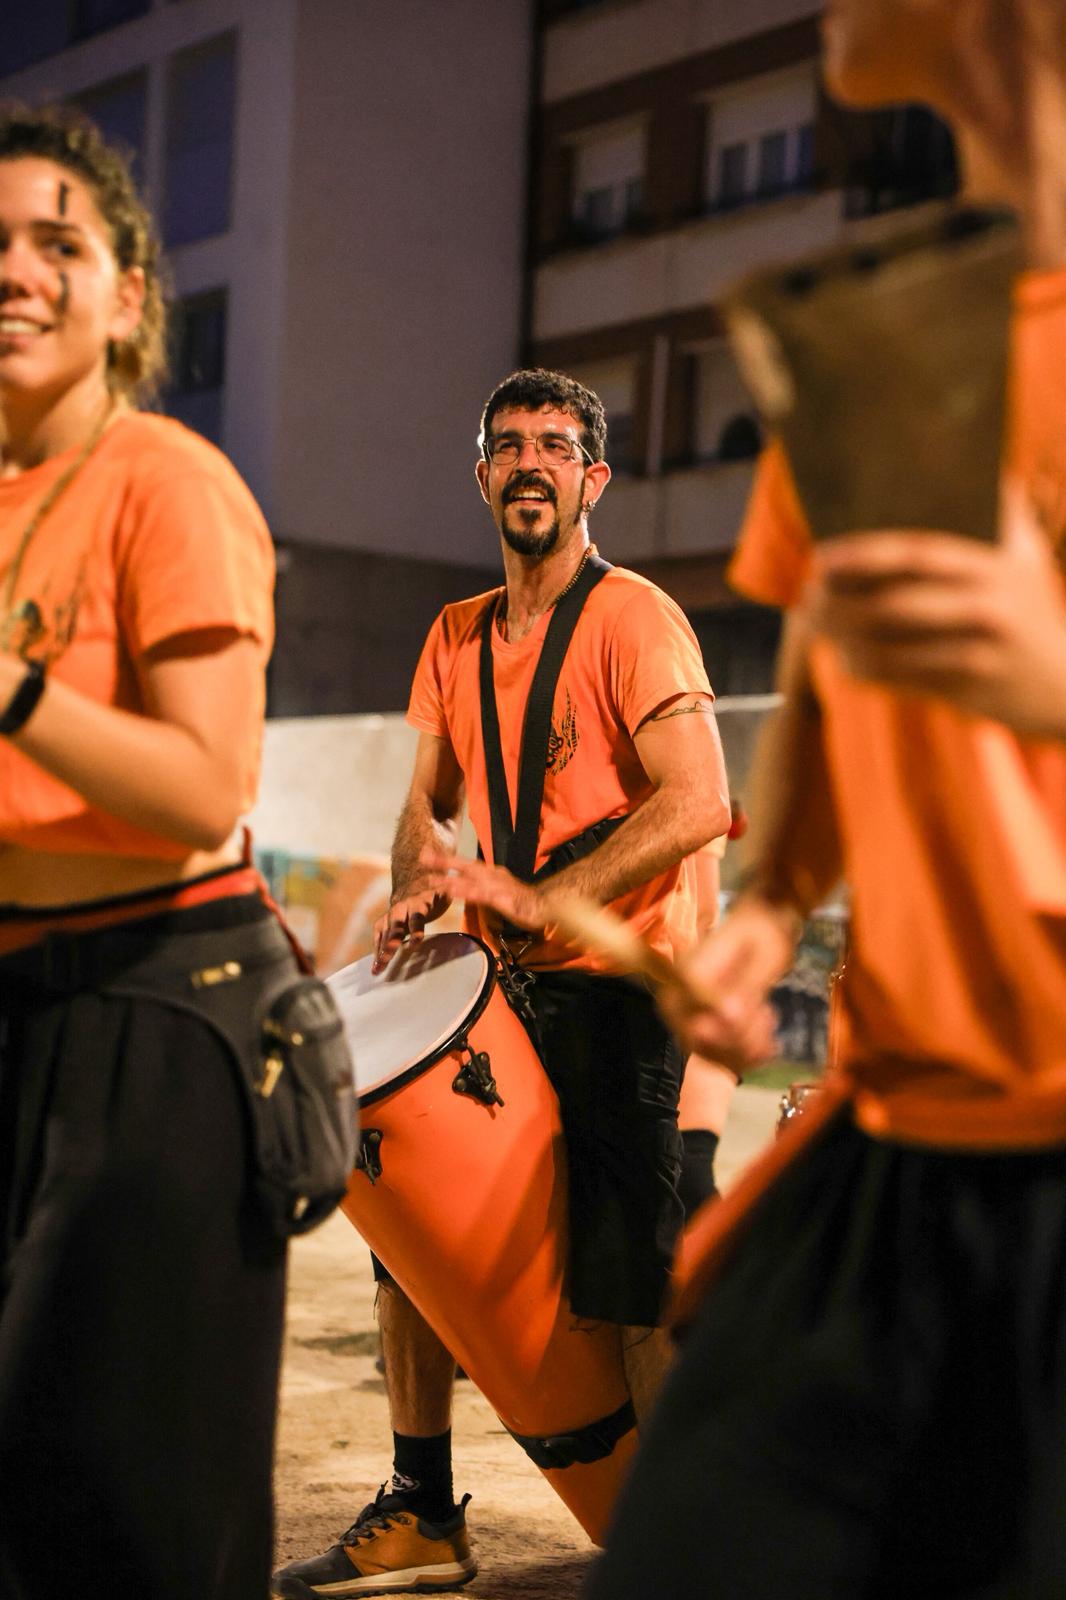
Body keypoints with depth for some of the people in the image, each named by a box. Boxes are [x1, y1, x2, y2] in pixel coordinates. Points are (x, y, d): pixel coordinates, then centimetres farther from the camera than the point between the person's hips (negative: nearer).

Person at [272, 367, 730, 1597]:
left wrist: (541, 900, -23)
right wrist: (423, 887, -5)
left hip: (617, 987, -7)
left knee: (632, 1284, -8)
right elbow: (427, 802, 17)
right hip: (494, 987, 8)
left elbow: (698, 803, -19)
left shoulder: (632, 618, -8)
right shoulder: (456, 638, 14)